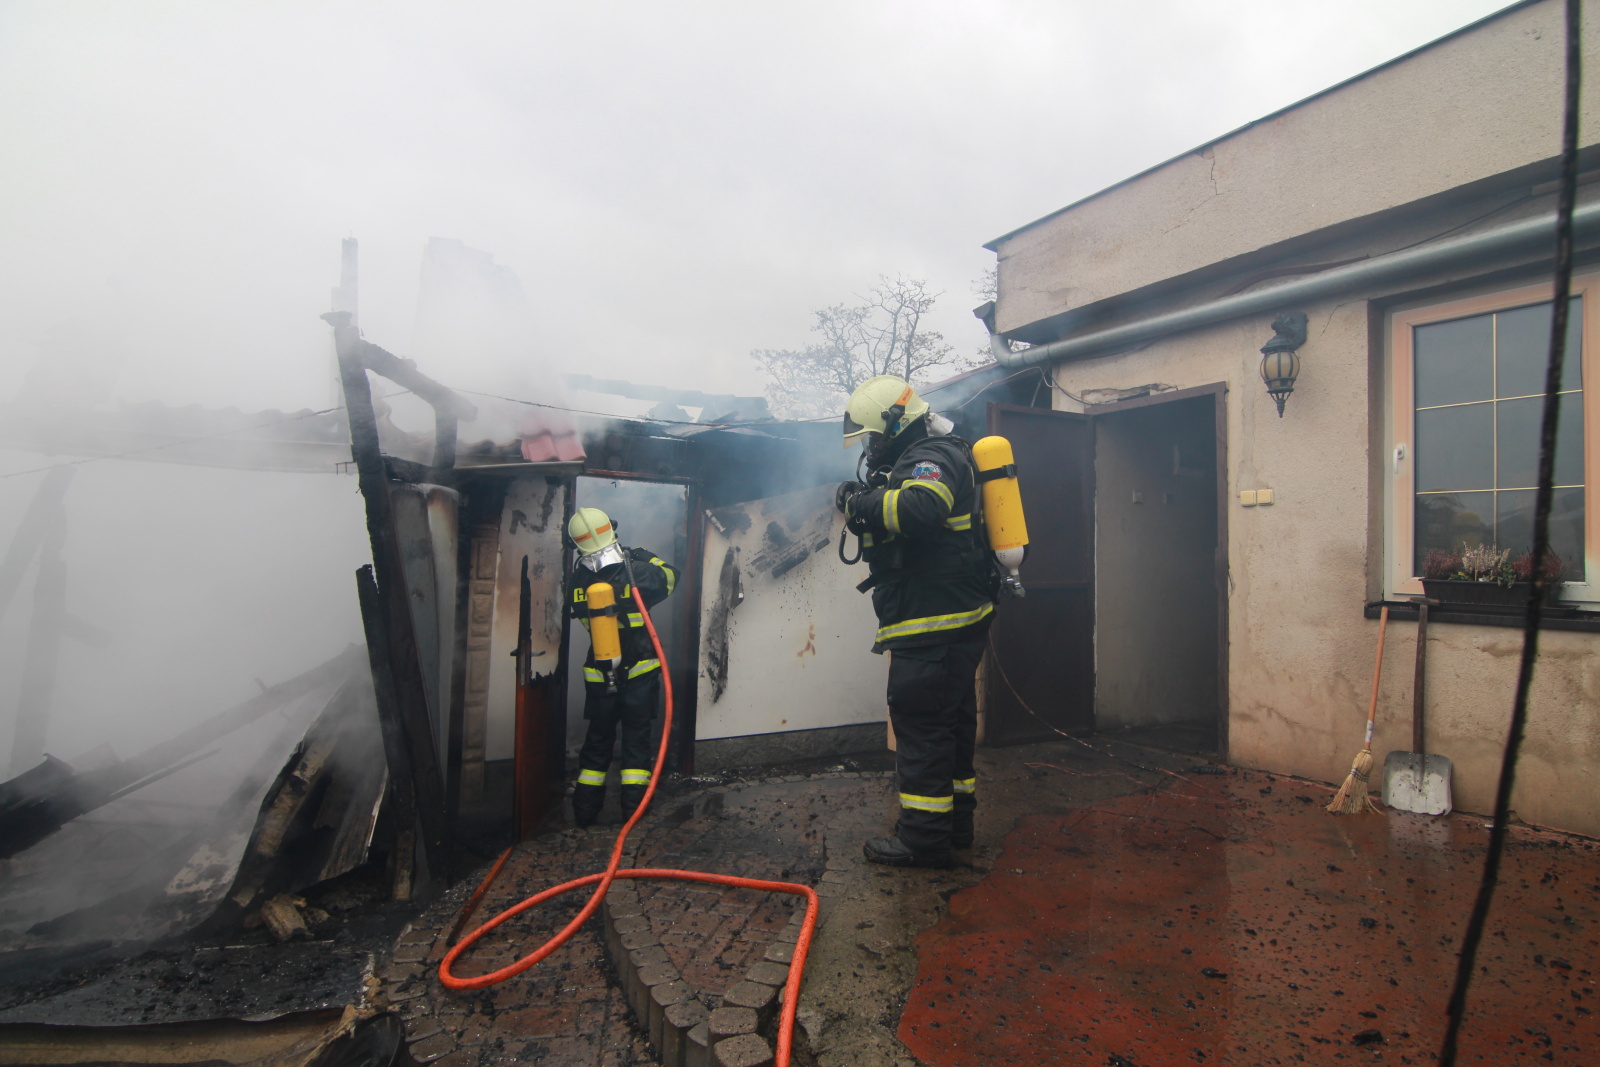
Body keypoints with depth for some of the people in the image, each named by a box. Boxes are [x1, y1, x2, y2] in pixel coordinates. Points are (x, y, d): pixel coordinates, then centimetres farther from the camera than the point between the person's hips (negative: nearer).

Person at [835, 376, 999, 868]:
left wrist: (862, 503, -21)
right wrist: (868, 505, 5)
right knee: (950, 719, 18)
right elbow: (903, 526, 22)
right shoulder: (924, 458, 21)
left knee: (919, 722, -5)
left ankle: (923, 837, 4)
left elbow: (918, 509, -34)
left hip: (934, 625, -11)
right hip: (956, 621, 11)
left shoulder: (933, 457, -13)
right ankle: (955, 819, 31)